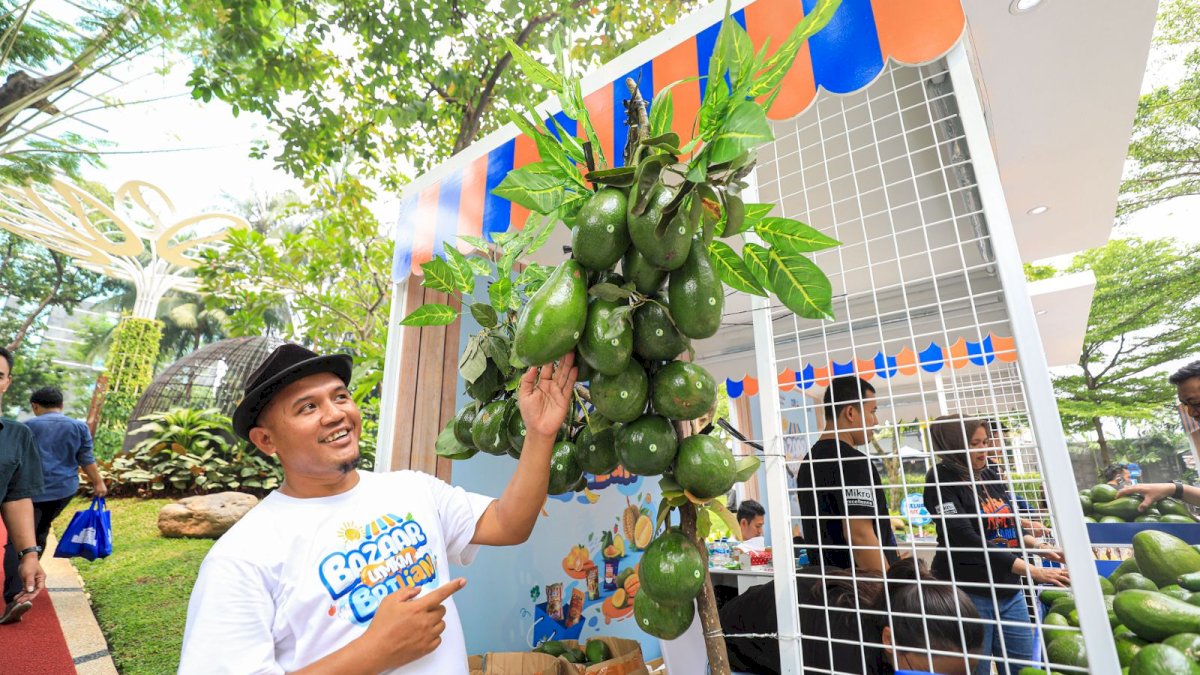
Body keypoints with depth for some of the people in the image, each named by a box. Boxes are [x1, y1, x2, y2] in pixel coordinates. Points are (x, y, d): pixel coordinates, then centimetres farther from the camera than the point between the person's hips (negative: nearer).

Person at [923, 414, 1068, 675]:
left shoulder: (989, 476, 7)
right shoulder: (941, 480, -15)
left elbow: (1008, 524, 19)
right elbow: (966, 541, -22)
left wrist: (1041, 548, 2)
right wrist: (1032, 571, -23)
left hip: (1009, 591, 7)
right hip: (968, 594, -7)